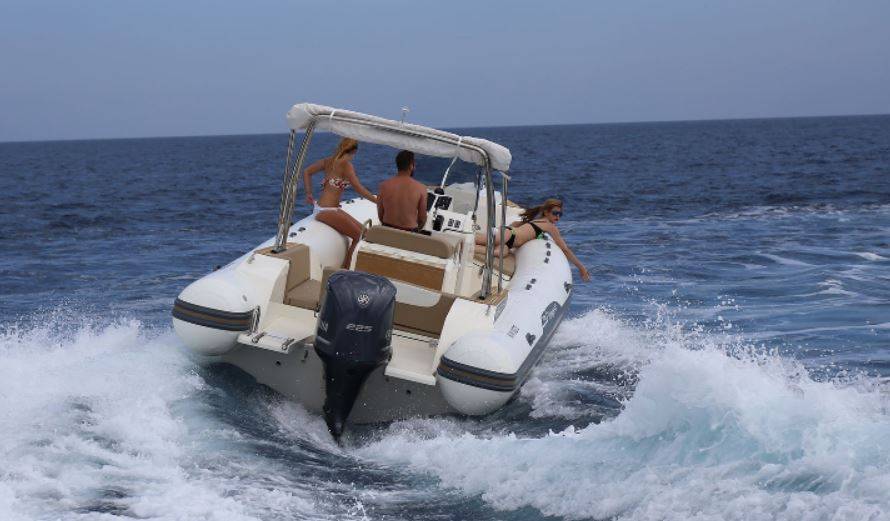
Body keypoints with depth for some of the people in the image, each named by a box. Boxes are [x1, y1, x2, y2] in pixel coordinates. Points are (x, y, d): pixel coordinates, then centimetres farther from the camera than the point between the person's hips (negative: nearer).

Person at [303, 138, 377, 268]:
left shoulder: (329, 161, 11)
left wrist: (309, 194, 16)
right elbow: (359, 189, -17)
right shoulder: (346, 164, -13)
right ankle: (344, 268, -2)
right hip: (327, 211, -9)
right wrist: (378, 201, -10)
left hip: (319, 207, 9)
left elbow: (306, 172, 18)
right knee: (358, 235, -4)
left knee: (360, 227, 14)